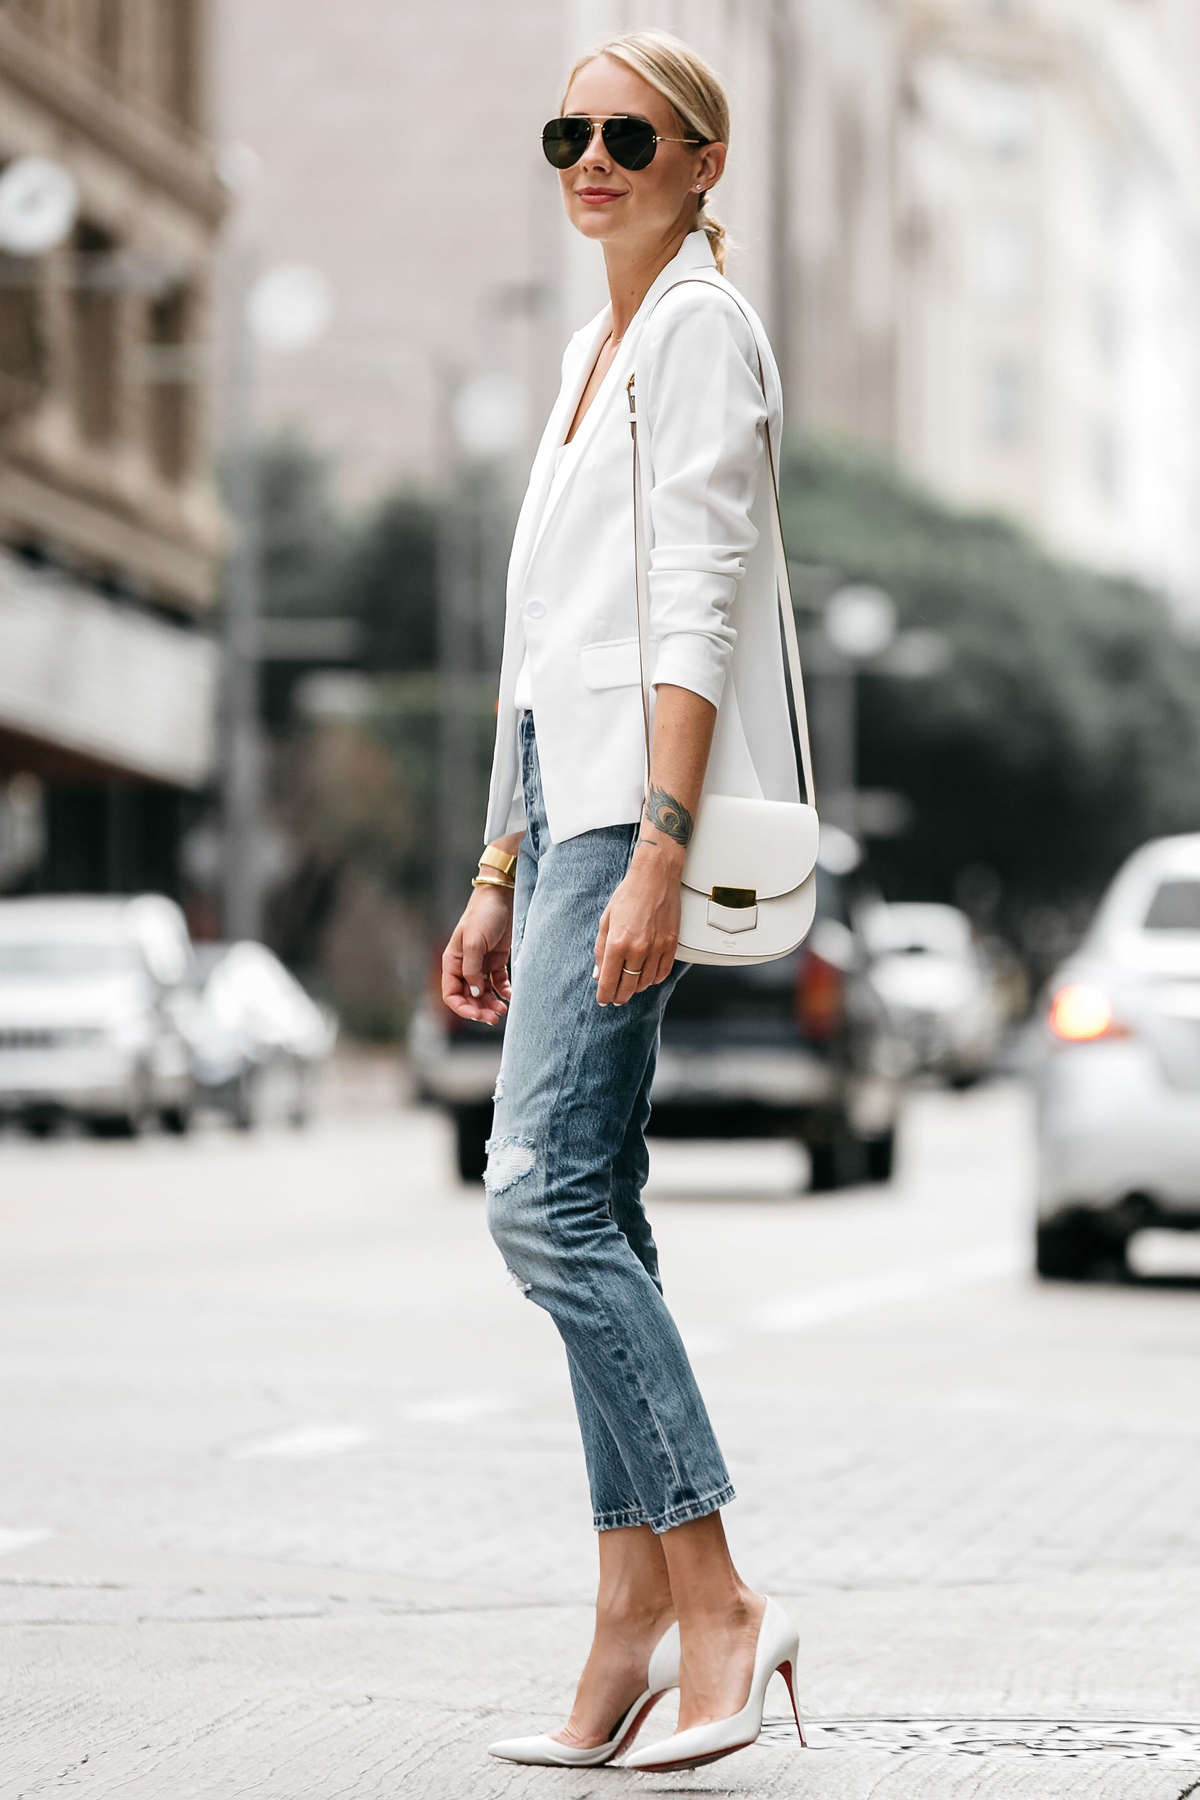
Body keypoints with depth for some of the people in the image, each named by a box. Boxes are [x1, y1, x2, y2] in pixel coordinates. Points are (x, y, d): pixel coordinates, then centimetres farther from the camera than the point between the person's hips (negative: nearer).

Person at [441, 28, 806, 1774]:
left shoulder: (702, 328, -4)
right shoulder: (595, 351, 22)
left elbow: (697, 605, -14)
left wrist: (656, 850, -23)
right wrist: (497, 883, 20)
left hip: (638, 802, -9)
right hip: (562, 797, 9)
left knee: (545, 1192, -16)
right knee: (586, 1207, 5)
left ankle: (713, 1596, -13)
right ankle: (637, 1627, 7)